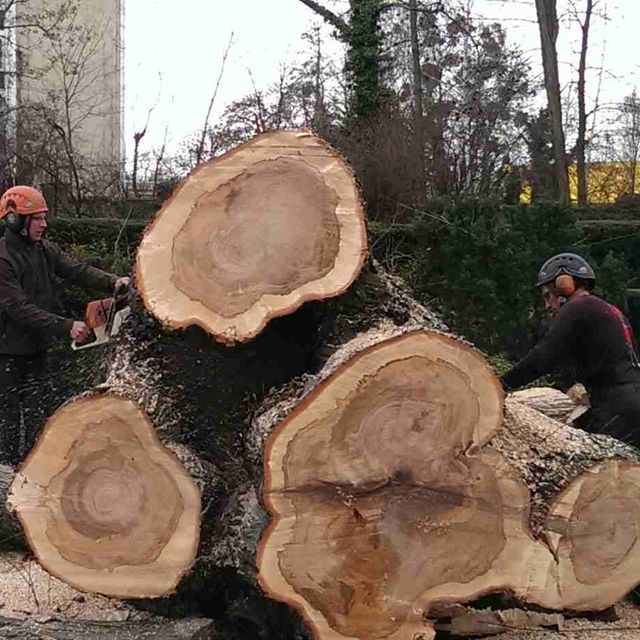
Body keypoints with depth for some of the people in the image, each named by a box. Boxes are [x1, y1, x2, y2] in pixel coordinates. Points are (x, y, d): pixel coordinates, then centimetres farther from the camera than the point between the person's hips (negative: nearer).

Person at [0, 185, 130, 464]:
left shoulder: (45, 249, 2)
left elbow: (77, 270, -5)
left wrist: (112, 282, -23)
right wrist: (65, 327, -33)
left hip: (38, 347, 7)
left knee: (34, 414, 16)